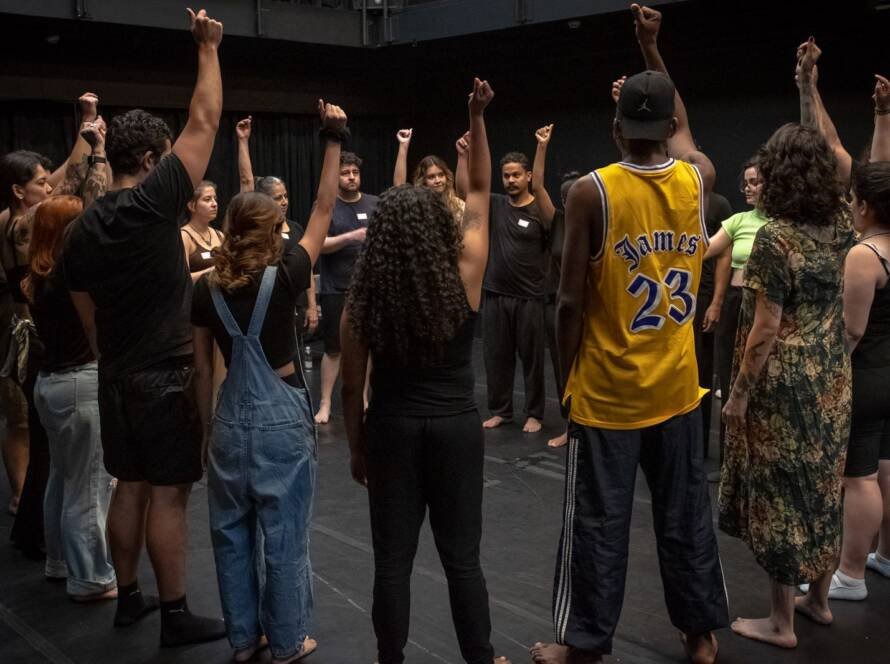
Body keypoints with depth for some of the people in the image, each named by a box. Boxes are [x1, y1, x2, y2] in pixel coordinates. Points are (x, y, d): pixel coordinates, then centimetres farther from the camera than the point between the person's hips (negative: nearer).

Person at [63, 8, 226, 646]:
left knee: (130, 488, 16)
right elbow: (204, 122, -10)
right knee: (168, 495, 1)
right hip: (167, 377, -7)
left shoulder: (81, 230, 6)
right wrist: (208, 48, -1)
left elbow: (89, 317, 12)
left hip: (117, 378, 7)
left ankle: (128, 596, 28)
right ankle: (176, 615, 11)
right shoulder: (152, 203, -15)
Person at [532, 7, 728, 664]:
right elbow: (683, 123, 20)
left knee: (598, 524, 7)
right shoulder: (699, 178, -3)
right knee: (686, 517, 16)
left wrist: (566, 372, 1)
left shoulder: (592, 192, -15)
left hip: (607, 391, -4)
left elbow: (572, 301, -13)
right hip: (676, 388, 4)